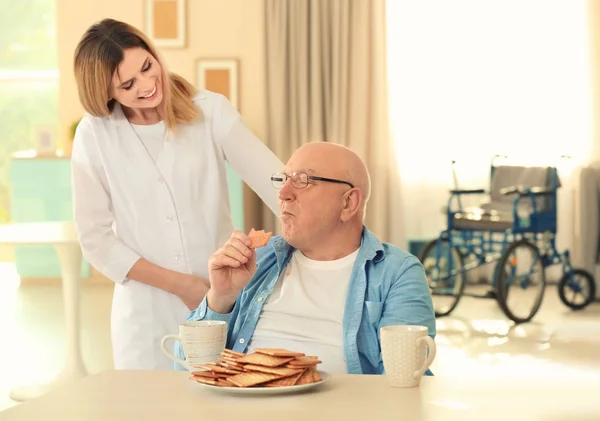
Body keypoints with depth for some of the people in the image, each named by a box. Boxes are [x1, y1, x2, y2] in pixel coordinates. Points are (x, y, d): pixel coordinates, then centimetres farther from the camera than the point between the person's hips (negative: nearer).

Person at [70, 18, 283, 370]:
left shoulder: (211, 111, -5)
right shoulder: (94, 135, -5)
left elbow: (277, 183, -15)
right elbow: (96, 239, -3)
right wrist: (178, 284, -10)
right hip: (146, 317, 0)